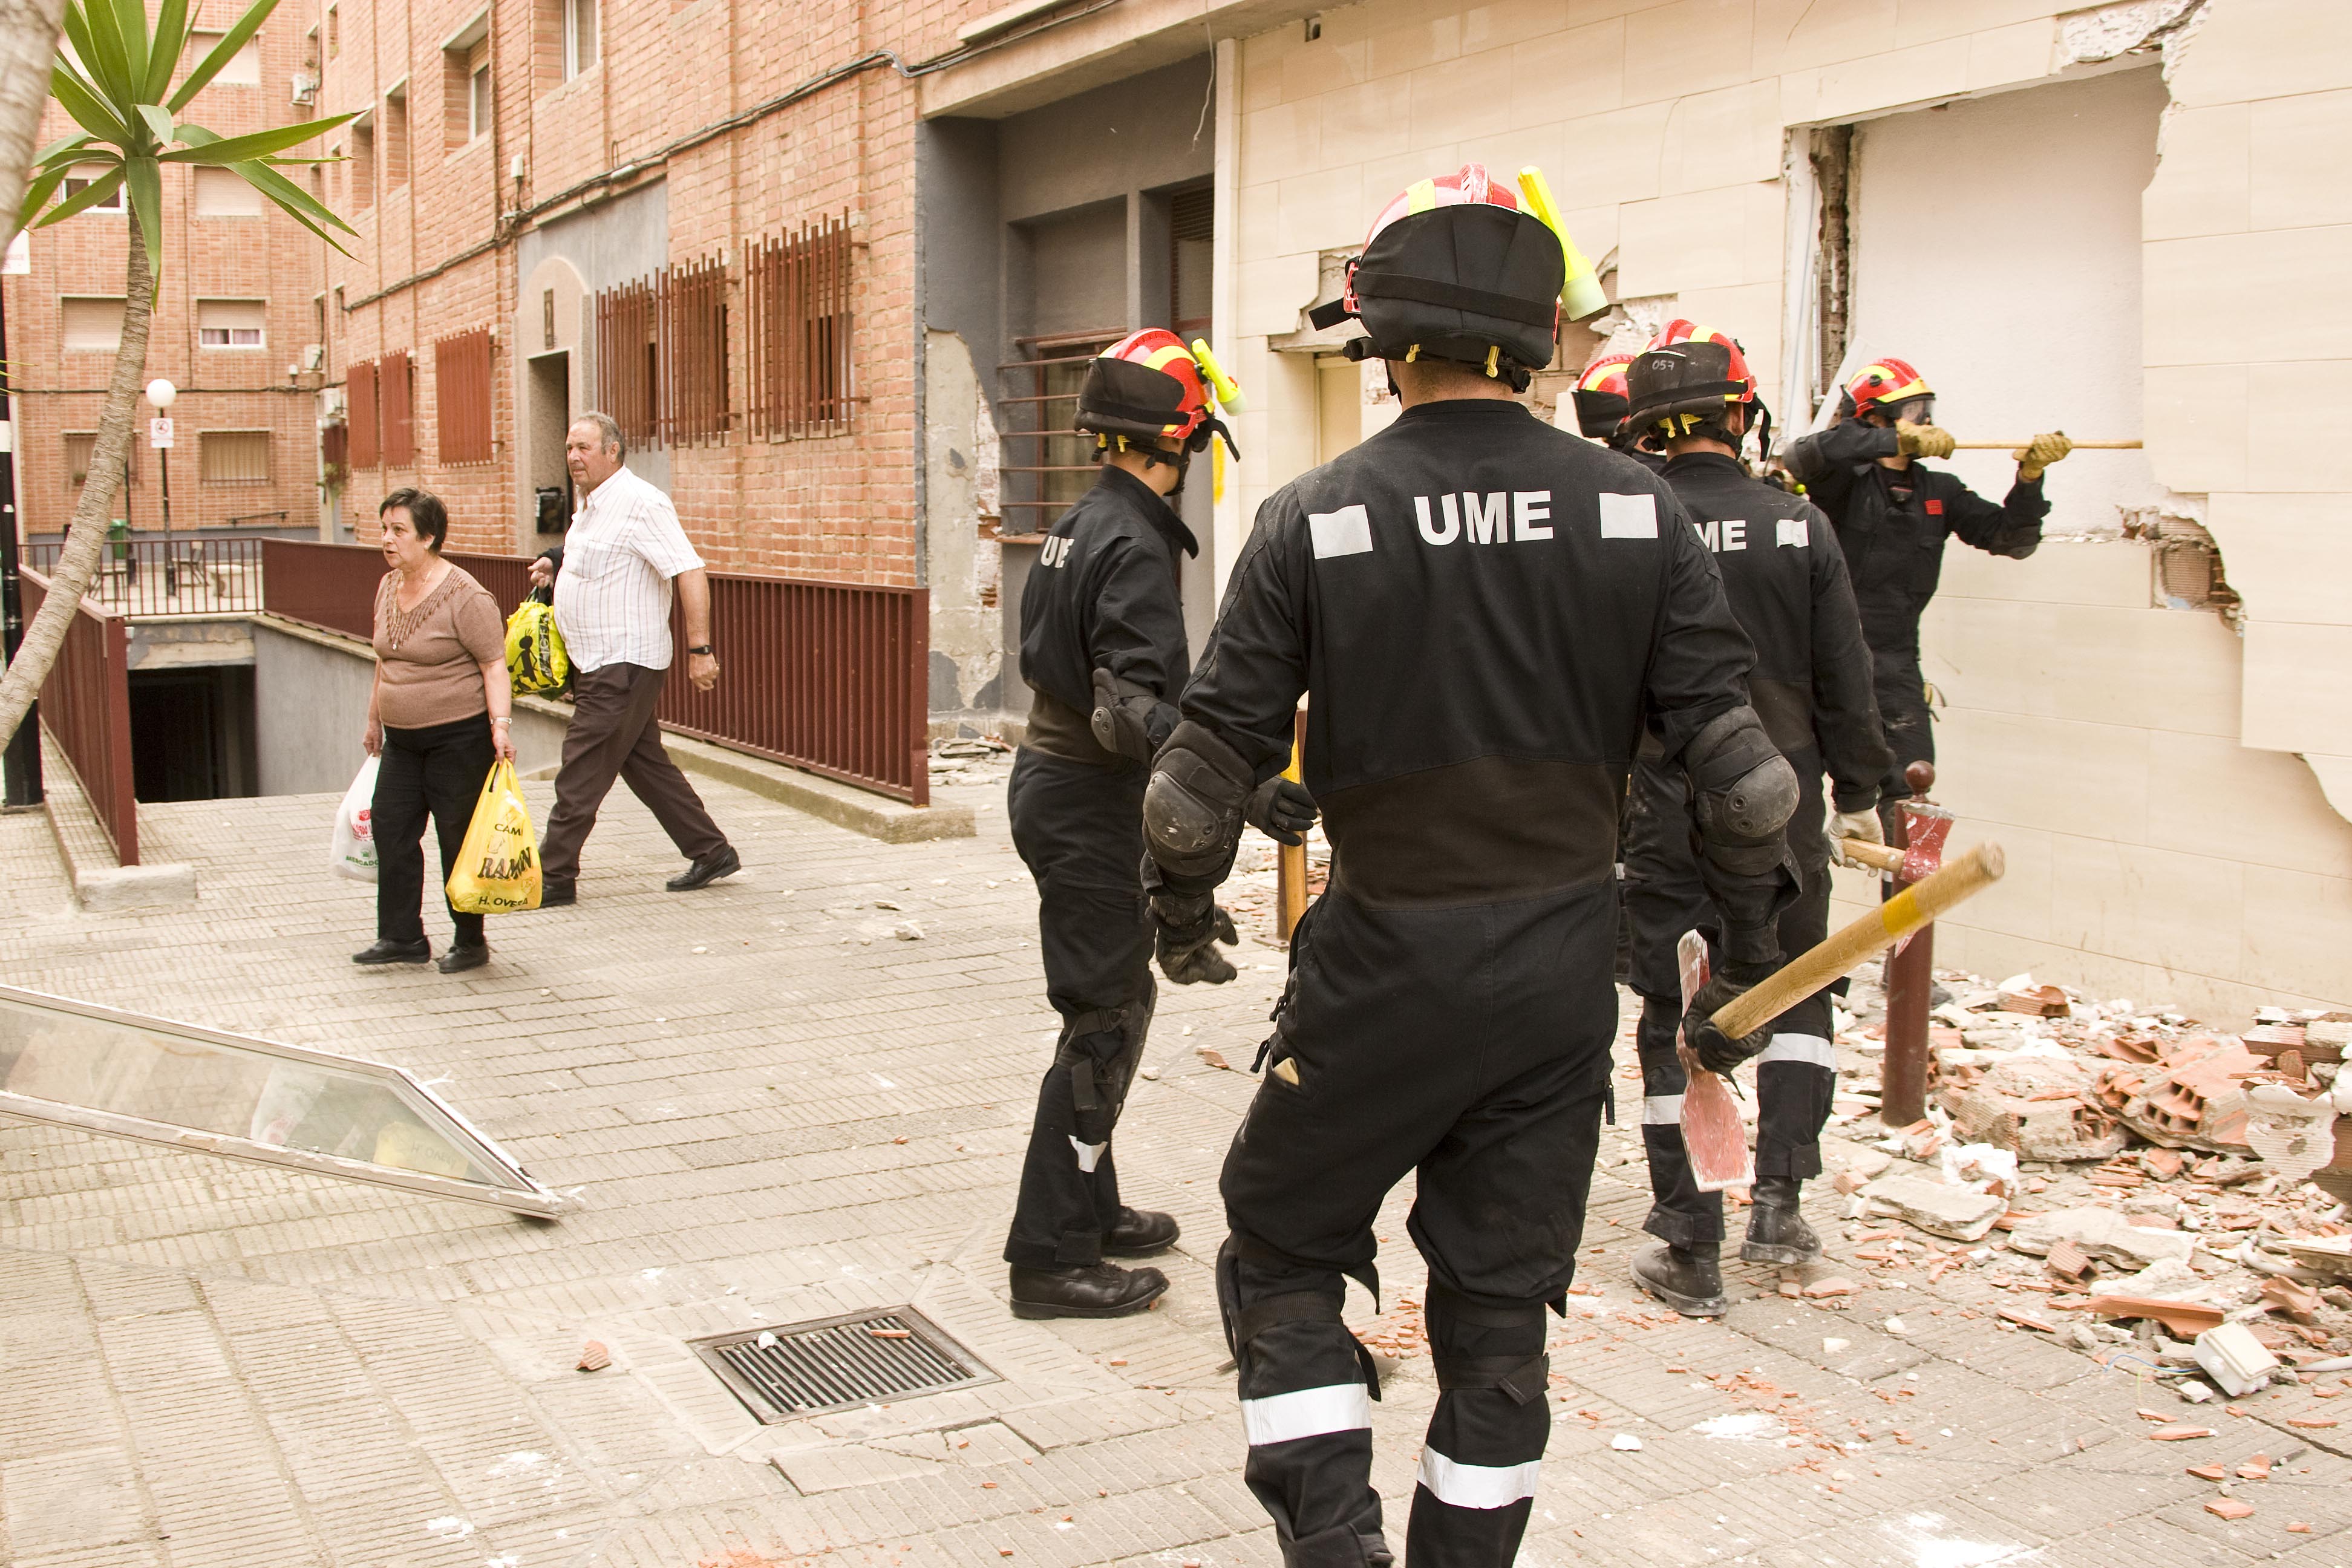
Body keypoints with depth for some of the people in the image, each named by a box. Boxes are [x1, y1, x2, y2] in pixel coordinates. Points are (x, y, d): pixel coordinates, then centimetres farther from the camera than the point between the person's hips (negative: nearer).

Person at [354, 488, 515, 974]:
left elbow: (494, 665, -16)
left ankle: (471, 943, 12)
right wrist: (375, 718, 24)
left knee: (459, 839, 0)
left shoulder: (465, 596, -16)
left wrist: (500, 724, -24)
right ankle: (402, 936, 14)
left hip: (459, 737, -8)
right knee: (390, 829, 4)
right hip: (402, 738, 8)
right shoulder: (388, 587, 8)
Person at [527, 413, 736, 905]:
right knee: (644, 764, 14)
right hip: (600, 662, 10)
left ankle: (554, 878, 1)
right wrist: (555, 566, 10)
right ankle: (711, 852, 21)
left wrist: (700, 648, -27)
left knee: (581, 772, -6)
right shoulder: (591, 506, 14)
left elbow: (690, 572, -22)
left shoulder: (640, 503, -16)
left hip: (625, 664, -10)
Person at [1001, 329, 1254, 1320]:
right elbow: (1132, 709, -29)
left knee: (1116, 998, 19)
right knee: (1104, 1021, -3)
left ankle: (1087, 1207, 31)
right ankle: (1049, 1257, 4)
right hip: (1088, 803, -10)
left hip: (1051, 780, 10)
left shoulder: (1078, 526, 11)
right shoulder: (1135, 547, -19)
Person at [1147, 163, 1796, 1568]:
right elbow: (1731, 747, -5)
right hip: (1563, 968, 3)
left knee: (1282, 1252, 16)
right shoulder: (1634, 512, -3)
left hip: (1385, 961, -3)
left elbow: (1214, 759, -7)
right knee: (1501, 1307, 16)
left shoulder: (1317, 518, -8)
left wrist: (1184, 905, 11)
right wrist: (1756, 931, 9)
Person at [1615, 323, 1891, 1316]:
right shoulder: (1798, 526, -4)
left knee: (1674, 1022, 8)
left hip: (1666, 815, -1)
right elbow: (1844, 679, 1)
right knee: (1799, 994, 22)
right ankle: (1778, 1198, 13)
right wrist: (1859, 793, 13)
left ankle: (1692, 1251, 12)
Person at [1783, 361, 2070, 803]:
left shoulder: (1939, 492, 10)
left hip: (1896, 668, 5)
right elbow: (1805, 455, -30)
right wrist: (1900, 441, -32)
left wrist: (2029, 478, -12)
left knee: (1907, 797, 1)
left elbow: (2010, 538, 6)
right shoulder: (1846, 480, -7)